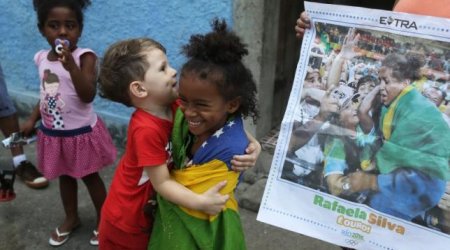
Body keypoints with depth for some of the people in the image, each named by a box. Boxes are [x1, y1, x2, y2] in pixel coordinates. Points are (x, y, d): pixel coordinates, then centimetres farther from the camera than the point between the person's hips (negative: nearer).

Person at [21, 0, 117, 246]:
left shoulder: (85, 57, -19)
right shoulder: (41, 58, 1)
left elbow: (88, 96, -30)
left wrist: (70, 64, -40)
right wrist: (32, 119, 9)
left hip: (81, 132, -5)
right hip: (53, 133, 6)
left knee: (90, 177, 11)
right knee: (64, 176, 21)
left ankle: (103, 220, 31)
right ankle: (71, 218, 42)